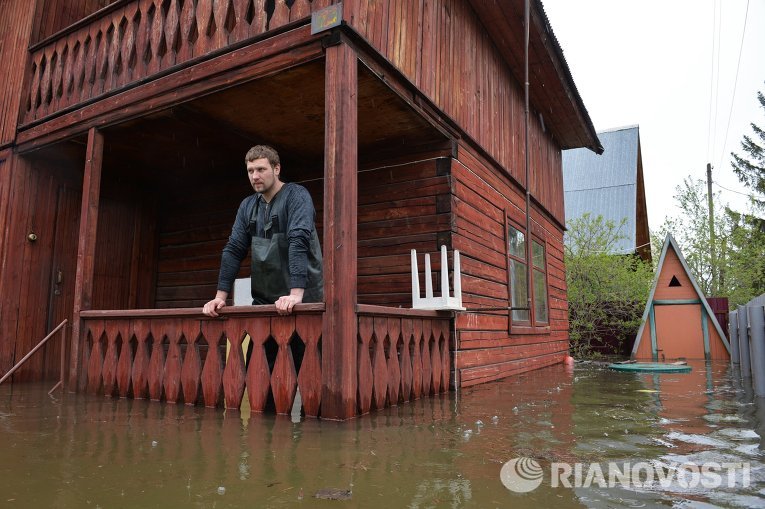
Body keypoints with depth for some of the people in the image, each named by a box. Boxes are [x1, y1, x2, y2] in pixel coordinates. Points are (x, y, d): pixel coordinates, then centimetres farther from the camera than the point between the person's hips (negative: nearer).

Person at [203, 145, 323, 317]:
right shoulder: (247, 205, 11)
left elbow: (299, 241, -21)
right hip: (263, 300, 5)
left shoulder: (296, 195, -8)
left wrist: (296, 294, -32)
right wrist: (221, 296, 1)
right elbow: (233, 249, 9)